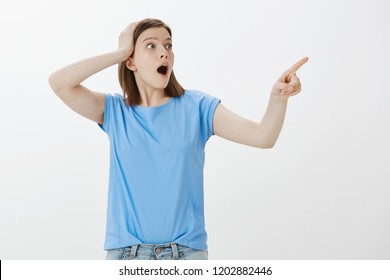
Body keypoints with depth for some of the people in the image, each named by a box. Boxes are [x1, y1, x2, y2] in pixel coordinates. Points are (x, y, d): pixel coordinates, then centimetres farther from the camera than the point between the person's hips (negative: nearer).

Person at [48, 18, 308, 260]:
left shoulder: (196, 107, 1)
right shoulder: (115, 111, 4)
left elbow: (263, 137, -8)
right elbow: (59, 82, -9)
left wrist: (278, 97, -28)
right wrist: (120, 52, -7)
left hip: (187, 252, 0)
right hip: (125, 253, 1)